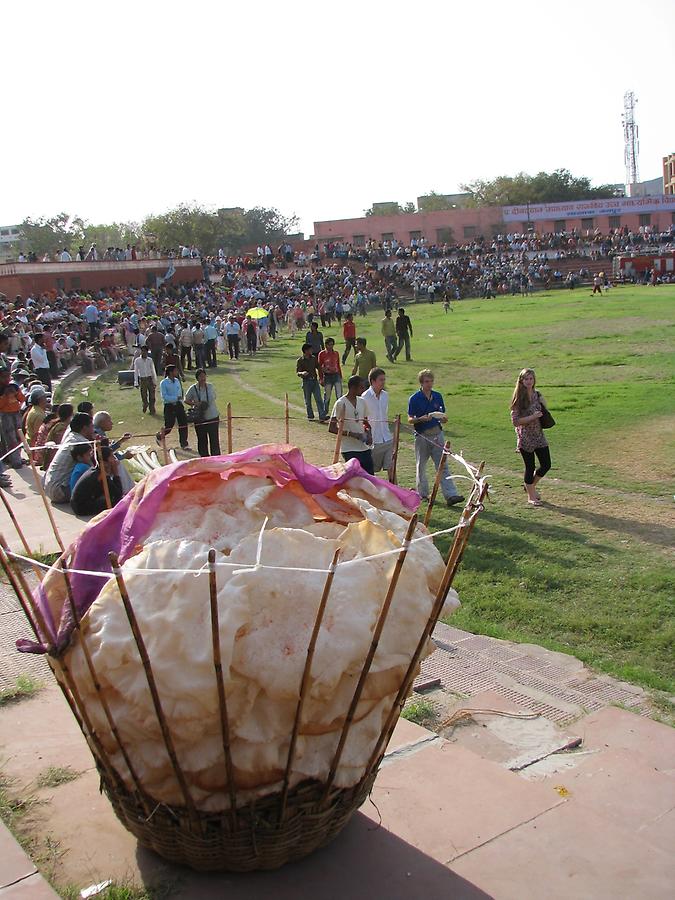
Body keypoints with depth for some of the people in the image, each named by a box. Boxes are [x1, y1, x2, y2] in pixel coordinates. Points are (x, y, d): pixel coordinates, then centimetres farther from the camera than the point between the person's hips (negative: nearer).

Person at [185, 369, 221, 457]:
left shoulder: (210, 386, 0)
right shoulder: (193, 388, -6)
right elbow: (186, 400, 2)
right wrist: (195, 403, -15)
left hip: (213, 416, 1)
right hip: (200, 418, -1)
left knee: (214, 438, 0)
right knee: (202, 440, 7)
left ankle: (216, 456, 8)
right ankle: (204, 456, 20)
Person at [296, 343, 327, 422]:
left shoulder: (314, 358, 8)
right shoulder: (300, 360, -5)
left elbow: (318, 367, 20)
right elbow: (297, 372, -8)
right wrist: (302, 373, -30)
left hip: (315, 380, 3)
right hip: (306, 382, -3)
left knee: (318, 399, -5)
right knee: (308, 400, 7)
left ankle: (322, 416, -8)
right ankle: (310, 416, 21)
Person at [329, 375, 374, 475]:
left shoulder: (362, 402, 10)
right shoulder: (341, 404, -11)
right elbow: (331, 428, -12)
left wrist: (369, 434, 0)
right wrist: (352, 434, -19)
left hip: (365, 447, 7)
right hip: (350, 450, -7)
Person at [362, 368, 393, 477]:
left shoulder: (385, 395, 7)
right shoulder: (365, 397, -11)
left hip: (388, 440, 5)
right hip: (374, 441, -5)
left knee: (391, 469, 1)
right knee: (370, 472, 8)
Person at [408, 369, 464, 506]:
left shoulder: (438, 396, 6)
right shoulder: (414, 399, -6)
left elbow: (442, 415, 14)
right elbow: (410, 420, -5)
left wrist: (443, 419, -9)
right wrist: (422, 419, -24)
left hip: (437, 434, 3)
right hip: (422, 436, -2)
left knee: (443, 466, -3)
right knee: (421, 466, 10)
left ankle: (451, 495, -9)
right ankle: (422, 494, 24)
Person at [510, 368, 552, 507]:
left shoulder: (538, 395, 5)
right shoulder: (518, 399, -11)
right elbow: (515, 421, -15)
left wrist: (543, 414, -3)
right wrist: (533, 417, -20)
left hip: (539, 436, 5)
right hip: (525, 438, -5)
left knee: (546, 464, 6)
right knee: (530, 467, 2)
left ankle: (531, 486, 32)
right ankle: (531, 497, 19)